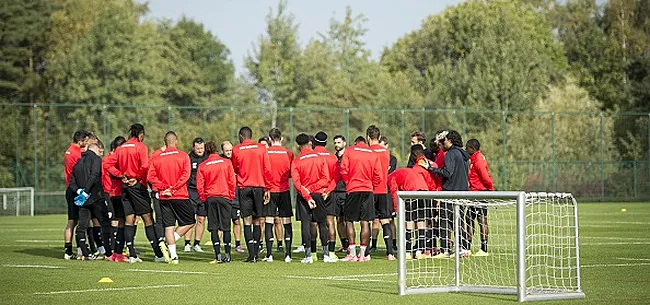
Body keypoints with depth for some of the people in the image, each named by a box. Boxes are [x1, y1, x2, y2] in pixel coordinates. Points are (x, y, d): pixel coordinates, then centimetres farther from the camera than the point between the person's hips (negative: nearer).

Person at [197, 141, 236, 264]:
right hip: (225, 197, 0)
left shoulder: (202, 166, 0)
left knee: (213, 228, 2)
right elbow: (232, 181, -2)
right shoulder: (226, 162, -1)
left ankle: (218, 255, -7)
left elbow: (199, 186, -2)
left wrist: (204, 199, 10)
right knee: (226, 227, 8)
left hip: (210, 198, 0)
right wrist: (231, 196, 8)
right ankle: (227, 255, 8)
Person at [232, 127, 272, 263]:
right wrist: (267, 188, 5)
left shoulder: (236, 150, 1)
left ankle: (251, 255, -12)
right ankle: (255, 254, 9)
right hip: (259, 186, 1)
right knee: (257, 221, 9)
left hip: (244, 187, -1)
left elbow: (234, 170, 12)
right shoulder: (261, 148, 3)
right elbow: (267, 170, 0)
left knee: (247, 221, -2)